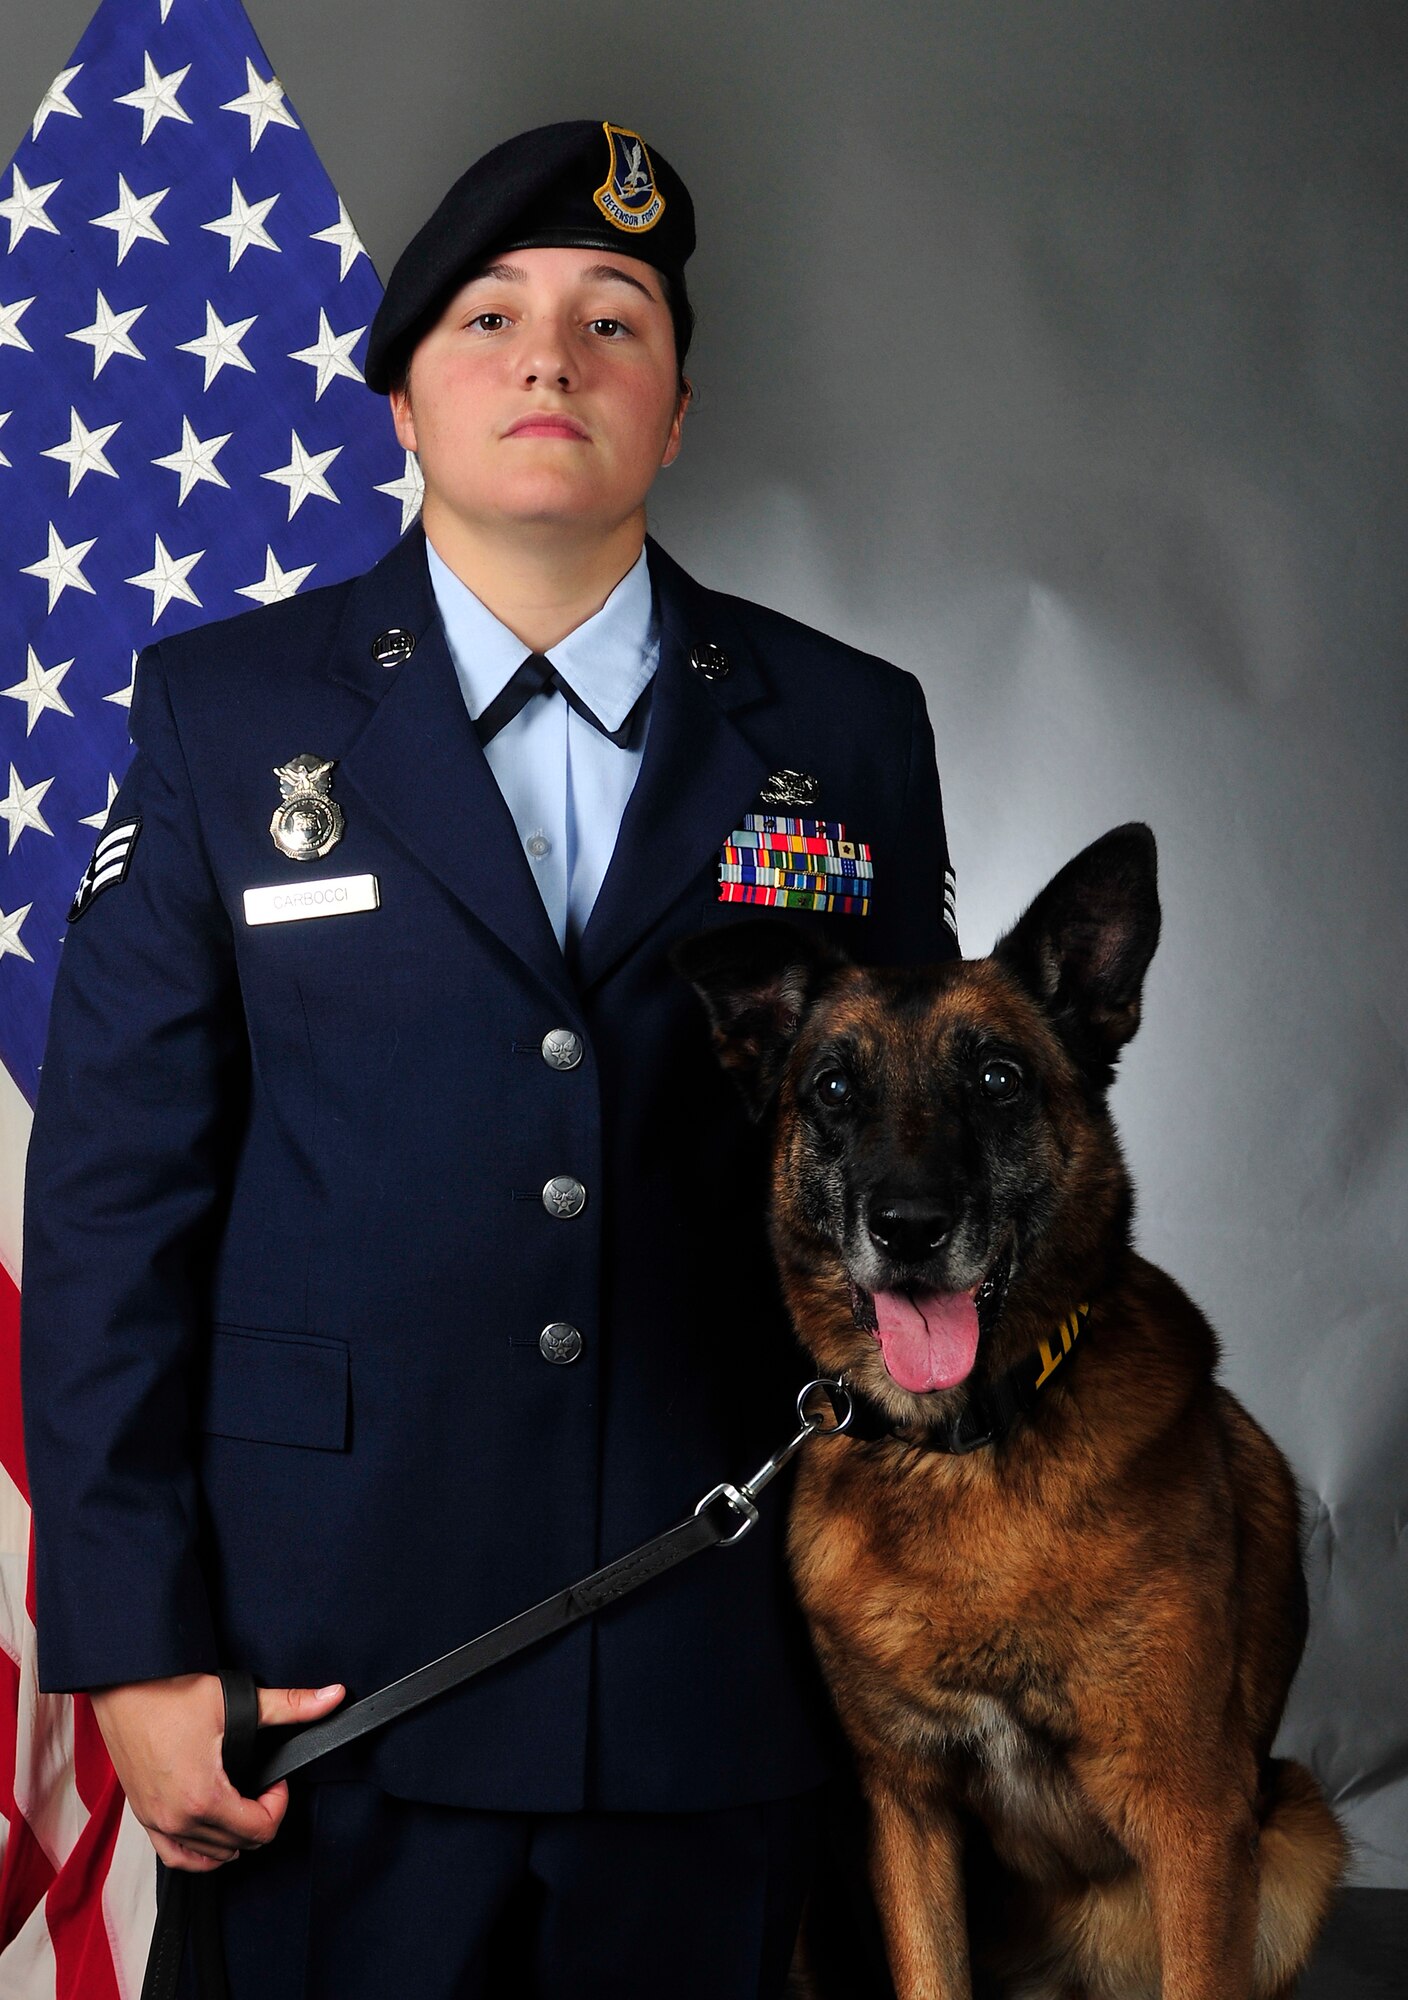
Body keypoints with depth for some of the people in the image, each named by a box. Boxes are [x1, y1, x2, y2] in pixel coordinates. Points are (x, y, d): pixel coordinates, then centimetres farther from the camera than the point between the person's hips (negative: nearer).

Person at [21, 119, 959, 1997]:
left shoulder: (847, 729, 4)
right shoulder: (221, 709, 1)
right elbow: (113, 1189, -2)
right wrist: (134, 1639, -5)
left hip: (726, 1678, 2)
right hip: (344, 1669, -1)